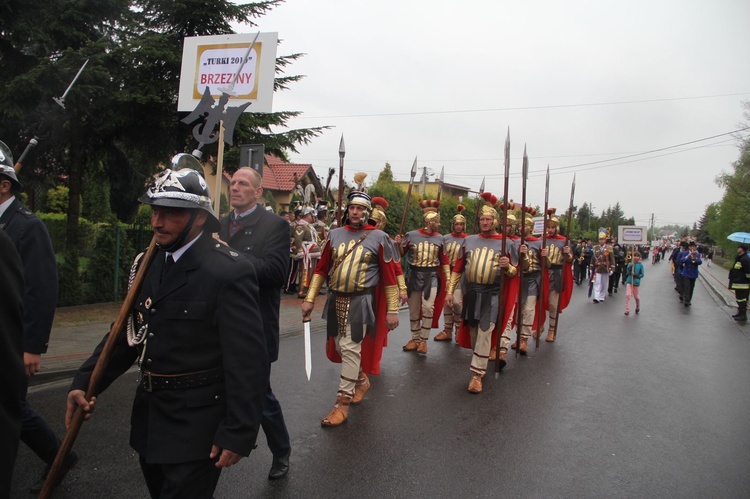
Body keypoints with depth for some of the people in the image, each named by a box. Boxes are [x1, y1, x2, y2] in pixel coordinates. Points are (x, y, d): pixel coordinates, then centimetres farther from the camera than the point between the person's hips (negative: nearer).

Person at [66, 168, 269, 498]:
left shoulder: (230, 272, -21)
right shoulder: (148, 263, 4)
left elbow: (248, 362, -21)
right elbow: (128, 332, 10)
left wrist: (239, 434, -19)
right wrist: (85, 382, -1)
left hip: (197, 429, -8)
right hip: (149, 420, 8)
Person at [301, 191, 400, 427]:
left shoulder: (378, 238, -6)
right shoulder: (335, 235, 6)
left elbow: (389, 276, -5)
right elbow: (321, 269, 10)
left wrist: (392, 310, -6)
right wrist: (309, 299, 5)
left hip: (360, 301, -5)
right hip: (335, 300, 5)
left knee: (350, 349, -6)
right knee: (339, 347, 15)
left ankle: (342, 404, 4)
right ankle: (362, 379, 41)